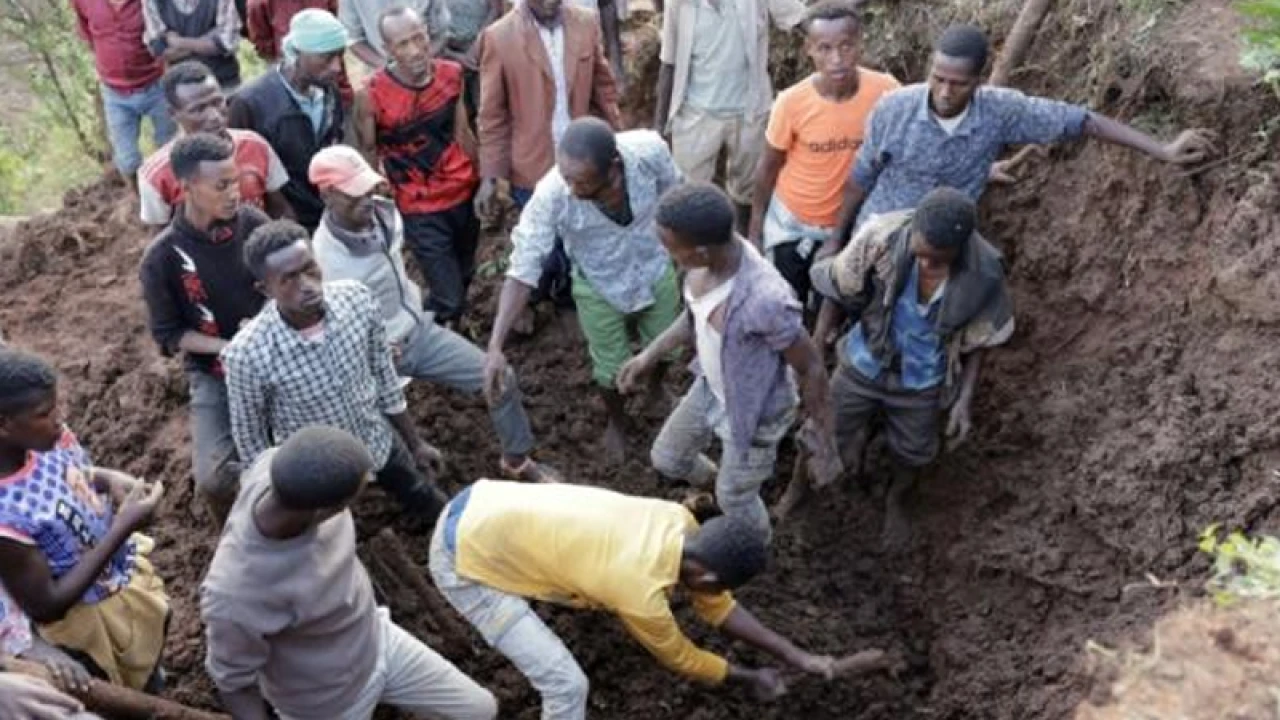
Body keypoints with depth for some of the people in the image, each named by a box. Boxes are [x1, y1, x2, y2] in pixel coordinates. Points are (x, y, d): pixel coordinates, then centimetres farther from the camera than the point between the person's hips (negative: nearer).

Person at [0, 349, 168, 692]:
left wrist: (108, 478, -21)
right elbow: (46, 607, -29)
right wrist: (122, 528, -35)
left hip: (129, 570, 6)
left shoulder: (48, 437, -21)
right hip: (91, 618, -6)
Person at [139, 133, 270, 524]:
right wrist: (228, 348, -21)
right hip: (213, 371, -2)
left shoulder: (254, 224, -10)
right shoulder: (161, 259, -17)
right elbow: (168, 335, -7)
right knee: (214, 479, -17)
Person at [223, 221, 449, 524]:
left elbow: (385, 376, -6)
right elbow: (249, 437, -15)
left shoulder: (357, 298, -24)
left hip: (379, 442, 4)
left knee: (435, 511, 27)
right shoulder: (248, 354, -34)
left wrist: (415, 443, 4)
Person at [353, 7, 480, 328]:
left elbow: (461, 132, 6)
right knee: (448, 298, -6)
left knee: (464, 277, 20)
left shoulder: (451, 74, -7)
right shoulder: (372, 95, -21)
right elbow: (366, 154, -6)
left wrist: (484, 180, 11)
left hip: (464, 193, 5)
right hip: (420, 209, -4)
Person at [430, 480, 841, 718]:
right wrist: (751, 679, 11)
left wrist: (795, 656, 11)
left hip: (481, 504, 8)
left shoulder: (678, 521, -5)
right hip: (463, 558, -8)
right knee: (567, 684, -9)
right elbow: (682, 659, -3)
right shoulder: (639, 592, -25)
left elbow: (718, 607, 10)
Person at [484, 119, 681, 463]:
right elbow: (523, 269, -30)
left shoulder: (649, 150, -34)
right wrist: (495, 346, -35)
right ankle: (617, 422, 50)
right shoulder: (551, 195, -37)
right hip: (599, 288, -2)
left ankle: (657, 389, 61)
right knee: (611, 371, 15)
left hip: (656, 271, 2)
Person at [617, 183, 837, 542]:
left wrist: (825, 432, -10)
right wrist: (649, 355, 2)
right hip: (710, 388, 7)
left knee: (734, 498, 20)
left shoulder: (765, 301, -44)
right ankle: (710, 483, 61)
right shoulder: (706, 257, -21)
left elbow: (811, 368, -26)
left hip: (754, 414, -6)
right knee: (666, 458, 27)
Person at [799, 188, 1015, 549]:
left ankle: (896, 501, 61)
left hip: (921, 383, 1)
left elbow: (979, 340, -9)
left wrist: (965, 399, -11)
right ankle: (800, 483, 55)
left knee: (912, 454, 26)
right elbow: (837, 290, -14)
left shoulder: (985, 273, -29)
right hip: (863, 366, 0)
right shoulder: (882, 235, -32)